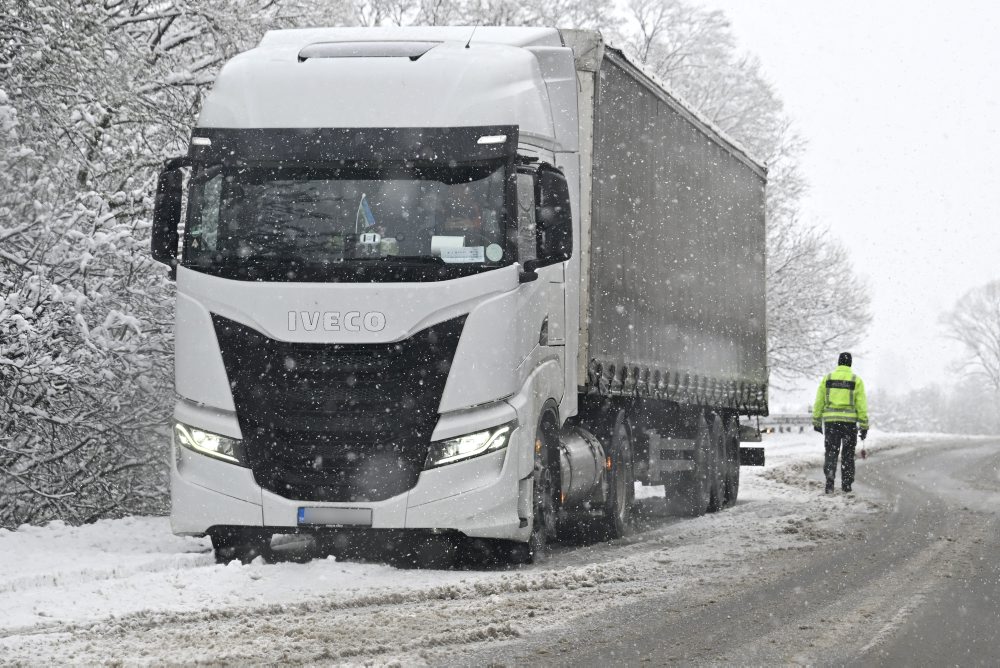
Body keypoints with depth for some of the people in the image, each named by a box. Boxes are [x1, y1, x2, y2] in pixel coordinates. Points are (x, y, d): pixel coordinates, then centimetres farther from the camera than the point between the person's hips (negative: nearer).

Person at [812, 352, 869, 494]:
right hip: (849, 420, -1)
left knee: (831, 452, 4)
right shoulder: (856, 380, 0)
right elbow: (861, 404, -3)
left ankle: (830, 479, -17)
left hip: (830, 420, 1)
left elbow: (819, 402, 6)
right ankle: (846, 484, 16)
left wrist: (816, 421, 15)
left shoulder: (827, 378, 4)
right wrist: (864, 426, 1)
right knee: (848, 453, 12)